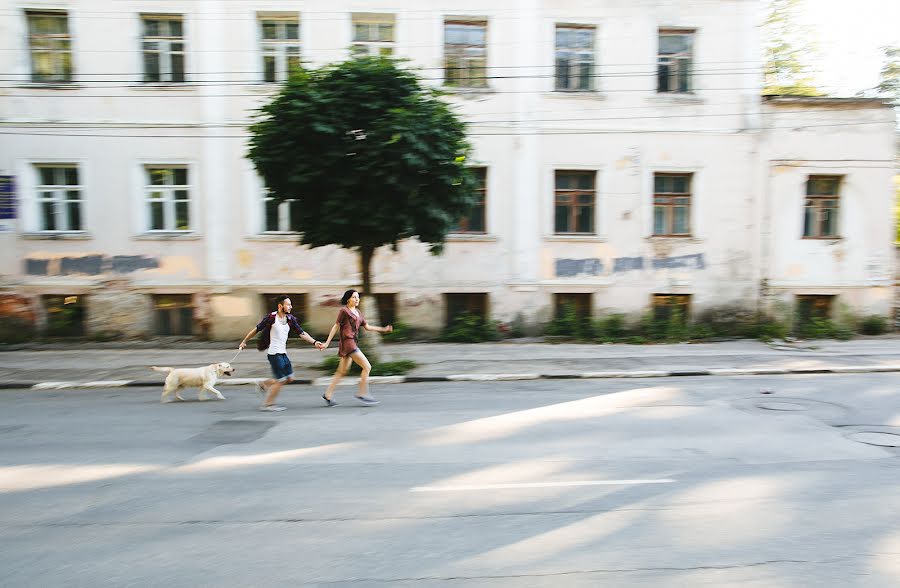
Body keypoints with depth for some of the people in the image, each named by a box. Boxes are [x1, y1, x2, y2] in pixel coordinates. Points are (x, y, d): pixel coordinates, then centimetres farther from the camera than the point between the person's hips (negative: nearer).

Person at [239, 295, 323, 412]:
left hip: (283, 353, 7)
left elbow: (301, 333, 1)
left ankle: (264, 385, 27)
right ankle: (267, 405, 11)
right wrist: (244, 341, 5)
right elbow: (257, 329, -3)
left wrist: (314, 342, -10)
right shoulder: (271, 317, -13)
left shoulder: (290, 319, 3)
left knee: (289, 378, 11)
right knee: (280, 380, -4)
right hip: (274, 353, -7)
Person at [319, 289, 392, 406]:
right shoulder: (344, 311, -5)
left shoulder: (357, 312, 18)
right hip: (347, 342, -9)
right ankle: (363, 394, -4)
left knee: (342, 371, 13)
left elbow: (367, 327, 19)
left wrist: (384, 329, 12)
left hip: (353, 343, 9)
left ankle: (327, 395, 20)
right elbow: (336, 327, -4)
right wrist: (327, 343, -4)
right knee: (367, 367, -11)